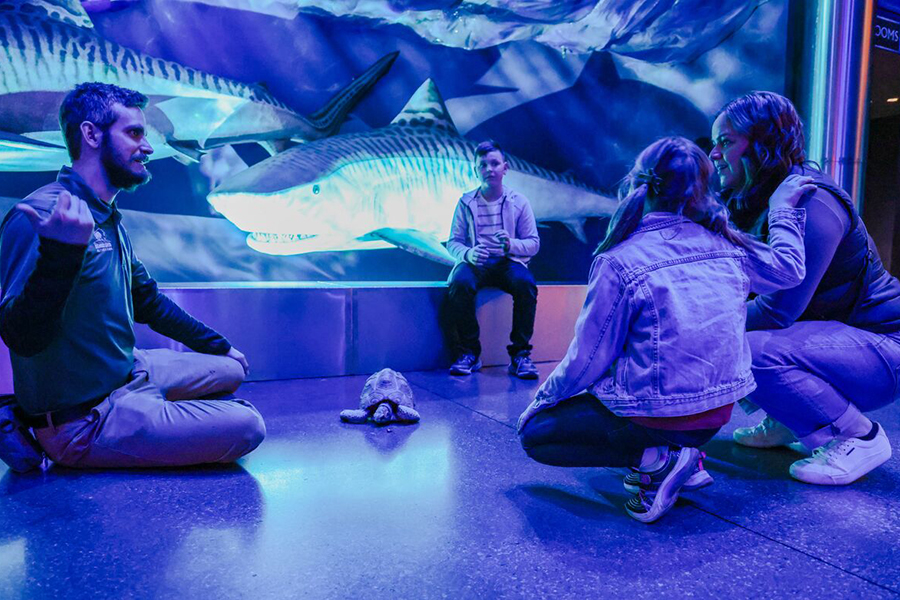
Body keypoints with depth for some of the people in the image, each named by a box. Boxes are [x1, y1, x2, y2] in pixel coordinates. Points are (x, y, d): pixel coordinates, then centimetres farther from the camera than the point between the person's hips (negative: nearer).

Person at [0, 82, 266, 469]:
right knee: (246, 426, -18)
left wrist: (219, 346, 27)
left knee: (231, 369, 18)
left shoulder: (108, 219, 9)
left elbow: (147, 300, 21)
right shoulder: (42, 216, -22)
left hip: (127, 374, 10)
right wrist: (61, 250, -47)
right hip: (81, 419, -10)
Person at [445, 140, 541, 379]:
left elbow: (534, 243, 5)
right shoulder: (466, 202, 8)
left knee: (525, 284, -34)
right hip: (476, 262, 0)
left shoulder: (519, 202, 7)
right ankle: (469, 352, -18)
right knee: (460, 283, -34)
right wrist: (467, 254, -19)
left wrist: (512, 245, -18)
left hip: (508, 262, 0)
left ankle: (520, 354, -20)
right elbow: (453, 242, 5)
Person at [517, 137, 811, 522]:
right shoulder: (729, 247, -2)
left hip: (661, 415, -7)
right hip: (720, 409, 7)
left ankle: (656, 458, -6)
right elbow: (788, 269, 18)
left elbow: (588, 359, -11)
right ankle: (685, 457, 14)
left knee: (534, 435, 9)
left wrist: (542, 399, 5)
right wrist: (783, 209, 33)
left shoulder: (621, 262, -17)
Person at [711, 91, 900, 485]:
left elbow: (778, 310, -29)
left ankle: (859, 437, -9)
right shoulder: (757, 204, 5)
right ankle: (789, 420, 13)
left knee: (745, 352, -31)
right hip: (830, 332, 9)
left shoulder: (810, 205, -23)